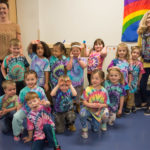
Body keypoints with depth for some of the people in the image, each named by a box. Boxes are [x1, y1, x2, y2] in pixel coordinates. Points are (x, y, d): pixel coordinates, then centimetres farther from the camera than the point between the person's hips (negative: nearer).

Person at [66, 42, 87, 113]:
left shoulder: (82, 59, 1)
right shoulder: (69, 59, -3)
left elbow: (84, 66, -18)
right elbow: (68, 68, -18)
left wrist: (78, 58, -11)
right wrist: (71, 58, -14)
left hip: (79, 81, 1)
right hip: (70, 80, -1)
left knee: (78, 96, 15)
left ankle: (78, 107, 34)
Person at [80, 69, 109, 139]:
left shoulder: (104, 91, -9)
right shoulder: (88, 89, -14)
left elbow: (106, 104, -5)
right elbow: (84, 102, -12)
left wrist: (101, 105, -26)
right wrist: (90, 104, -31)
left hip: (98, 111, 1)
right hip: (89, 109, -1)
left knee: (95, 130, 0)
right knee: (82, 113, -35)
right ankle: (84, 129, -7)